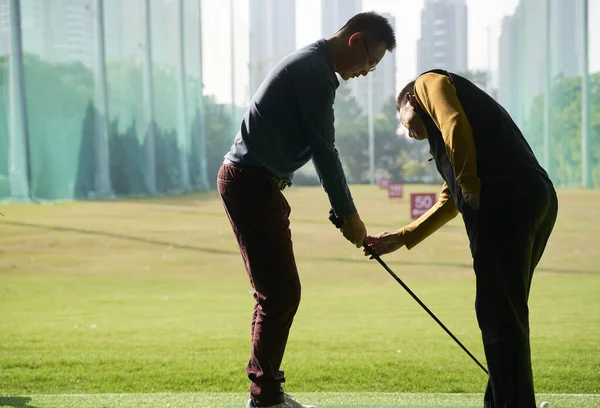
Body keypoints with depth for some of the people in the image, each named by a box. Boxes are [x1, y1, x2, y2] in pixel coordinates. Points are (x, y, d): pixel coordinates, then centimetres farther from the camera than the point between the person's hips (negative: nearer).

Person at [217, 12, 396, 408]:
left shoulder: (310, 65, 18)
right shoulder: (316, 72, -14)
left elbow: (317, 148, 20)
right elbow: (324, 150, -15)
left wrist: (343, 211, 15)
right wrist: (348, 214, -8)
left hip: (253, 182, 10)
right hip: (252, 183, -10)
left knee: (279, 291, 12)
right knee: (280, 291, -9)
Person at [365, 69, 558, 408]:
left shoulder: (430, 83, 14)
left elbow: (455, 126, -10)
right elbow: (450, 201, 36)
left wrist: (471, 187, -4)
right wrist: (401, 238, 37)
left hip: (504, 202, -9)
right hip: (538, 199, 9)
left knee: (499, 313, -6)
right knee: (506, 312, 15)